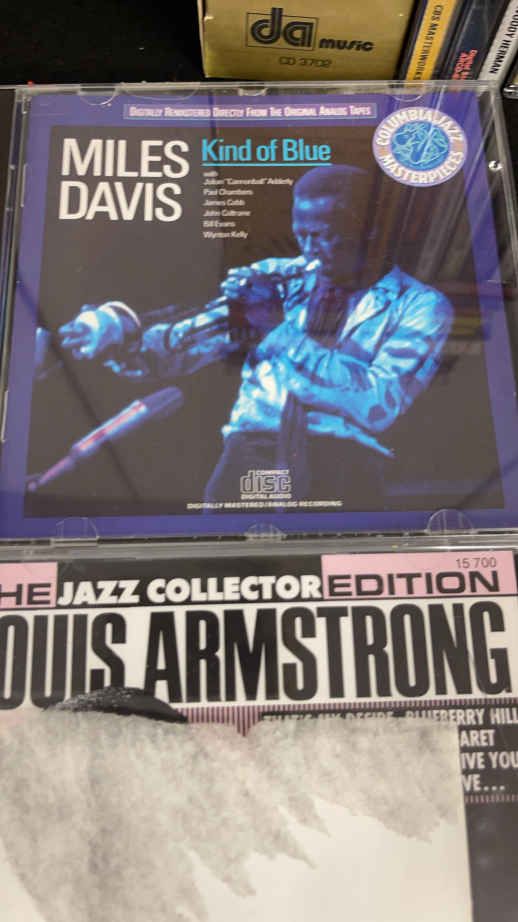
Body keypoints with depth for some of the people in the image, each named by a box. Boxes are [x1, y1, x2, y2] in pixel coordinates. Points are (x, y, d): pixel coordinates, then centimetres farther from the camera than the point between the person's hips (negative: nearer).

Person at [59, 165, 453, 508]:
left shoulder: (420, 305, 7)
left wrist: (280, 331, -14)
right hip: (251, 451, 2)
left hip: (344, 460, -2)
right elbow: (188, 343, 6)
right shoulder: (276, 279, 15)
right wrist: (128, 336, -16)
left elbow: (380, 404, -10)